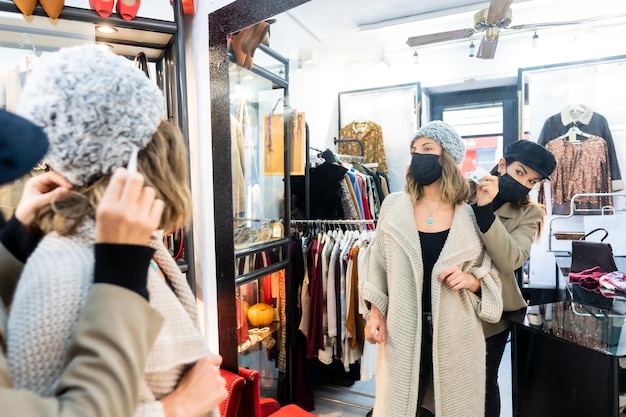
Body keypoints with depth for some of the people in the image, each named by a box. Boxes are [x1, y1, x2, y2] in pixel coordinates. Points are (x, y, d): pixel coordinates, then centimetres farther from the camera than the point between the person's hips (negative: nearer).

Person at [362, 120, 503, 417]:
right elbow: (378, 265, 3)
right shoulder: (393, 206, -3)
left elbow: (491, 275, 5)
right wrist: (375, 314, -1)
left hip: (454, 332, 0)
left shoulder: (470, 216, -4)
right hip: (403, 330, 0)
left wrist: (471, 280, -16)